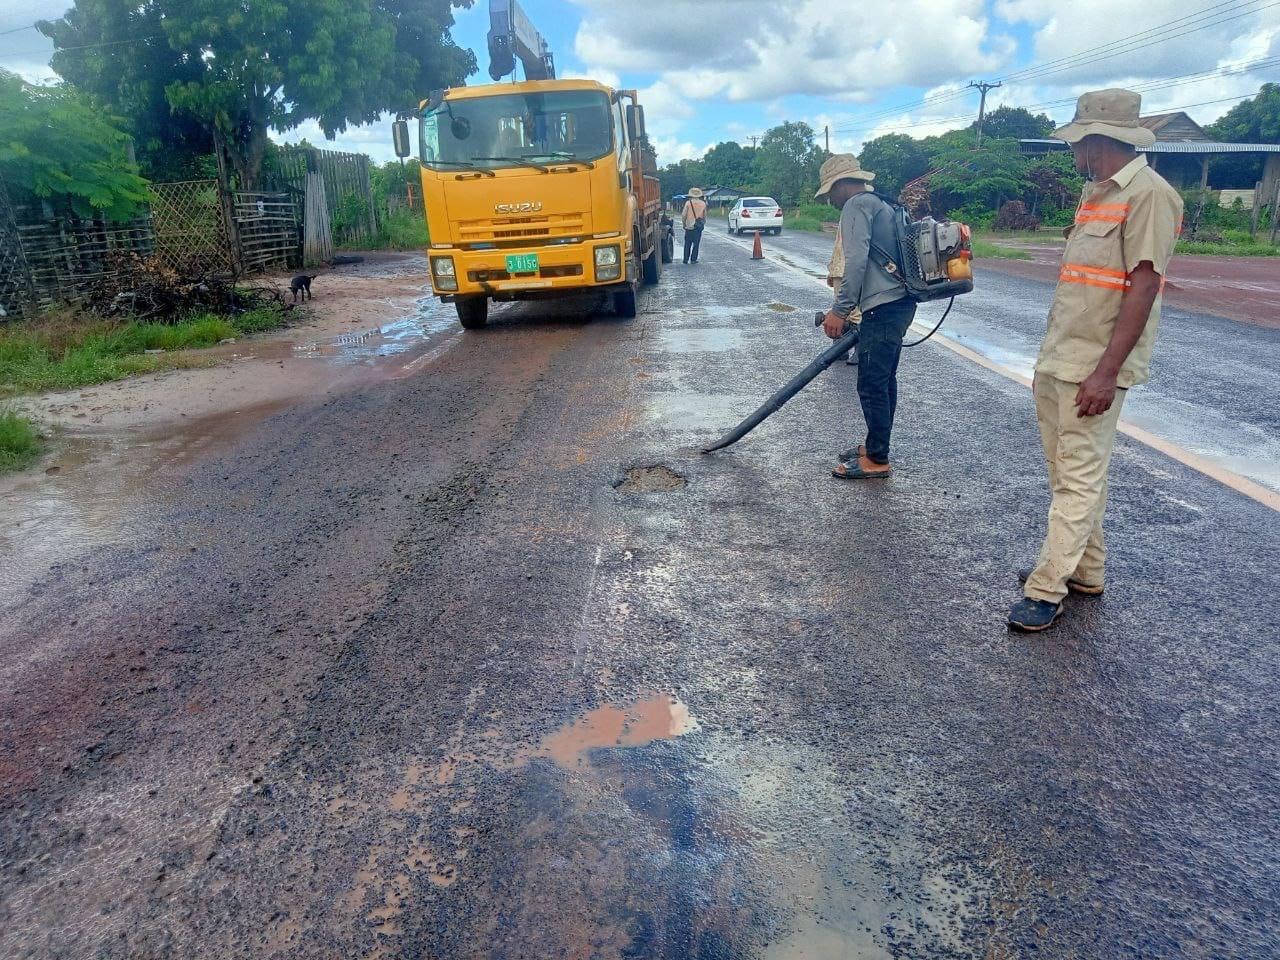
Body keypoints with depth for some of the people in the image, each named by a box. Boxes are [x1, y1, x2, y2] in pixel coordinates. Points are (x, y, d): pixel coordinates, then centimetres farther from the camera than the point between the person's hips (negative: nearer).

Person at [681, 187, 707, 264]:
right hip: (698, 227, 1)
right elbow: (705, 216, 9)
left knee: (687, 244, 7)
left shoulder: (688, 202, -4)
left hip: (689, 226, -1)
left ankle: (686, 259, 7)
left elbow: (683, 215, -5)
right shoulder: (703, 203, 3)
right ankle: (693, 259, 4)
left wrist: (684, 223, 9)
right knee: (696, 244, 6)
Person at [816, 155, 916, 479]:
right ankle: (876, 447, 25)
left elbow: (856, 261, -19)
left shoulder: (856, 205, -7)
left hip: (883, 307, -11)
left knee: (872, 384, -5)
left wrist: (840, 310, -17)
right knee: (883, 380, 16)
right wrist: (848, 308, 27)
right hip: (899, 302, 11)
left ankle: (877, 459, 1)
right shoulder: (878, 205, 25)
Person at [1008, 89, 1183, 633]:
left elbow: (1143, 287, -19)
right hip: (1057, 362, 9)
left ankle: (1047, 590, 0)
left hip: (1093, 368, -9)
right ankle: (1084, 571, 25)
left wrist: (1107, 372, -23)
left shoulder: (1149, 194, -13)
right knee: (1068, 471, 14)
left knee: (1079, 478, -4)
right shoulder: (1093, 194, 15)